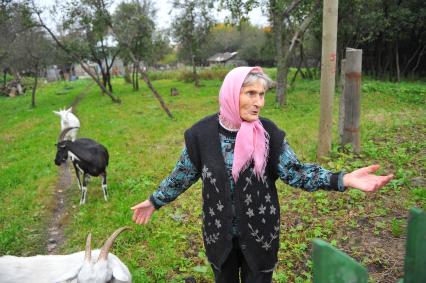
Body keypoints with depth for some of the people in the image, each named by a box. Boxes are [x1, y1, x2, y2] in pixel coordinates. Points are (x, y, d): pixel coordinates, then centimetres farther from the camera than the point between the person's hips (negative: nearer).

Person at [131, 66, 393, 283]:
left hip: (260, 232, 0)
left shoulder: (269, 133, -12)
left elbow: (295, 172, -13)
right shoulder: (202, 132, -13)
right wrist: (155, 201, 9)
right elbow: (183, 174, 1)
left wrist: (344, 179, -26)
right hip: (219, 232, 1)